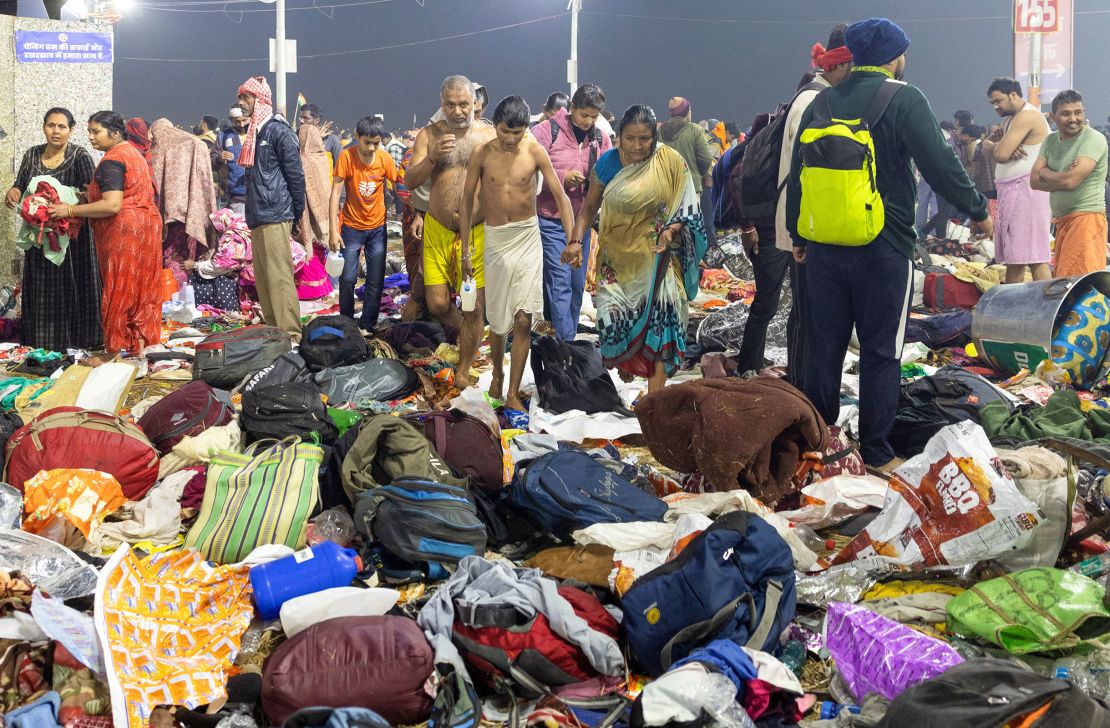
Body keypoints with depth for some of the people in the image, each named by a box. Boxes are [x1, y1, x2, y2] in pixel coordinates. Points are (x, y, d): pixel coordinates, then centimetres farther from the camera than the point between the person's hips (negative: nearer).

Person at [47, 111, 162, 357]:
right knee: (139, 287, 12)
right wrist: (92, 194, 15)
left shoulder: (111, 161, -16)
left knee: (119, 290, -3)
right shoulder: (132, 152, 14)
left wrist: (71, 210, -20)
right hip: (146, 223, 9)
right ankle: (140, 345, 17)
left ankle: (113, 353, 2)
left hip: (123, 230, -9)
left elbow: (112, 205, -25)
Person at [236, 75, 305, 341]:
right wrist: (251, 214, 20)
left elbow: (295, 174, -10)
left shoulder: (278, 130, -9)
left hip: (275, 217, -10)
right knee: (263, 279, 11)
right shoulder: (255, 132, 18)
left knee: (279, 278, -11)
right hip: (257, 217, 10)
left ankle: (290, 335, -10)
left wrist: (297, 212, -9)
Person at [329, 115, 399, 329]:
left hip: (377, 227, 2)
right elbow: (335, 192, -12)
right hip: (352, 227, -2)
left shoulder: (384, 158, -8)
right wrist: (334, 230, -15)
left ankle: (368, 325, 17)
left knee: (376, 281, 5)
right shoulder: (347, 156, -13)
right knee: (347, 279, 1)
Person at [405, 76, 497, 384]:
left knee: (474, 307, 2)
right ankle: (464, 330, 34)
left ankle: (464, 371, 19)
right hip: (437, 231, 1)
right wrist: (432, 157, -18)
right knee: (437, 304, 1)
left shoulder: (489, 135, 0)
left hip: (476, 233, -1)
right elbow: (409, 181, -2)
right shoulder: (429, 135, 3)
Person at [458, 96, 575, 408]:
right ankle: (497, 373, 37)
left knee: (523, 320, -7)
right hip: (495, 239, 1)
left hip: (527, 238, 0)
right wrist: (465, 250, 0)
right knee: (498, 319, 9)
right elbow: (466, 202, 1)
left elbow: (561, 196, -3)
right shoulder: (482, 154, -6)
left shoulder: (535, 151, -7)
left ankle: (513, 393, 1)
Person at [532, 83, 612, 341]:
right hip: (551, 220, -6)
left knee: (577, 284, 12)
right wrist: (562, 177, -23)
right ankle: (564, 342, -9)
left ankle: (570, 337, 25)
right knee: (560, 281, -10)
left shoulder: (601, 139, 7)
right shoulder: (547, 131, -10)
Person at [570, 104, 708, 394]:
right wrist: (575, 241, -7)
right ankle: (624, 363, 27)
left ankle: (655, 392, -6)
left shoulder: (670, 162, -6)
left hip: (656, 257, -1)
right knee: (611, 320, -7)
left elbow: (685, 208, -3)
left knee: (660, 317, -13)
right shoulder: (608, 163, -2)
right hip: (617, 258, 1)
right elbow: (589, 207, 6)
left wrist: (670, 231, -22)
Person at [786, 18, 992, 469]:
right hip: (883, 250, -5)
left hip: (824, 248, 5)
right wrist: (978, 211, 2)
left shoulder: (822, 102, 8)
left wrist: (798, 235, 22)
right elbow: (940, 164, -12)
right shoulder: (904, 100, -8)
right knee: (880, 352, 3)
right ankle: (875, 453, 7)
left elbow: (797, 174, 12)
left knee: (824, 347, 13)